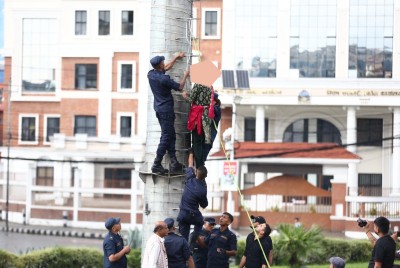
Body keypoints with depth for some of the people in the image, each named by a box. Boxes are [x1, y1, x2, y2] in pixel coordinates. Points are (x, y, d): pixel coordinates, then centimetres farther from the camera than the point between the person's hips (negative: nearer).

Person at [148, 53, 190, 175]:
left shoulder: (151, 74, 3)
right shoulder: (164, 79, -21)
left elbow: (167, 68, 22)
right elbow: (180, 87, -8)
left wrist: (177, 57, 31)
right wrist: (185, 76, 9)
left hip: (158, 108, 9)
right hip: (166, 110, -9)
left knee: (171, 136, 13)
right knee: (166, 137, -5)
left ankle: (174, 164, 13)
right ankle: (156, 165, -7)